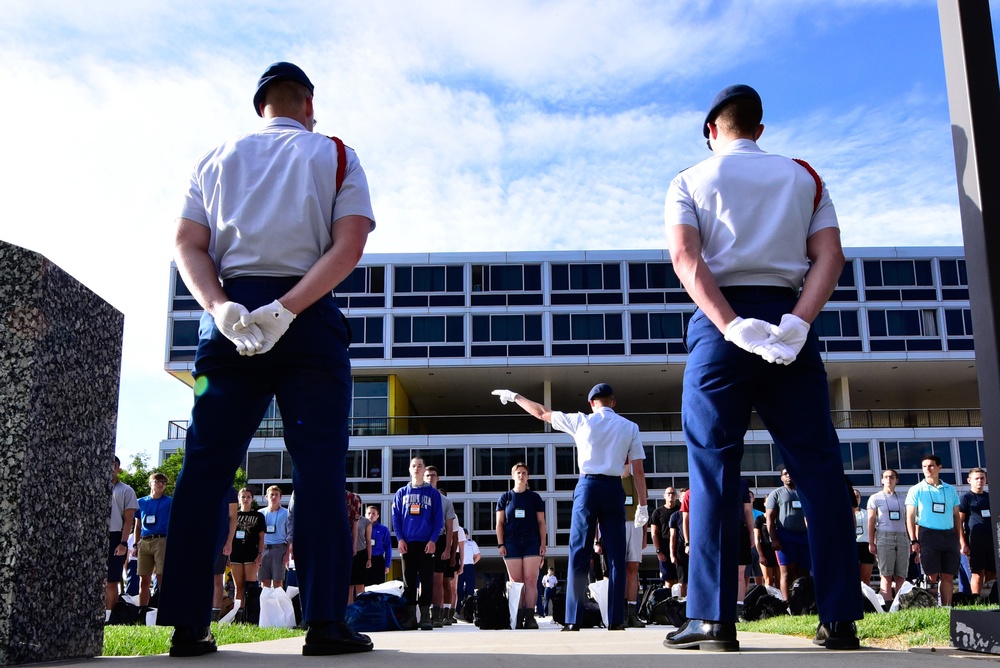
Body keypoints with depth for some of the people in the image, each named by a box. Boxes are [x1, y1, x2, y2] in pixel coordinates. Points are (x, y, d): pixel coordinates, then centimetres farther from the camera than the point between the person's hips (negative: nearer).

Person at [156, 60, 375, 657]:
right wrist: (286, 309, -14)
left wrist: (222, 309, -9)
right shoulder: (335, 155, 10)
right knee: (319, 471, -3)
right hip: (312, 323, -2)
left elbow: (187, 244, 4)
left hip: (229, 319, 3)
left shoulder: (217, 159, 17)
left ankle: (187, 625, 3)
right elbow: (350, 245, -6)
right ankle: (325, 623, -6)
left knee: (205, 467, 3)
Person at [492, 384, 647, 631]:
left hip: (587, 486, -1)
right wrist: (642, 504, 10)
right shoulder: (630, 427, 7)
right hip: (614, 489, 1)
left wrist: (514, 396, 27)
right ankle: (616, 620, 3)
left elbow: (542, 413, 14)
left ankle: (573, 620, -1)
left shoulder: (582, 421, 5)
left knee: (579, 554, 1)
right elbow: (638, 470, 4)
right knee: (616, 555, 4)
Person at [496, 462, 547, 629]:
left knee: (530, 580, -8)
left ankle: (530, 617, -9)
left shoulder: (535, 497, 10)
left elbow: (541, 522, 9)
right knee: (516, 582, -2)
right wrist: (500, 544, -1)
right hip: (511, 543, 0)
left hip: (532, 543, 0)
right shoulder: (505, 497, 10)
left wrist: (543, 544, 0)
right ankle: (518, 618, -1)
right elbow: (499, 523, 9)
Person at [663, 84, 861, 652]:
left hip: (720, 325, -2)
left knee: (714, 466, -1)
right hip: (791, 318, 2)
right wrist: (796, 323, -11)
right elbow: (829, 255, 1)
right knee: (819, 466, 2)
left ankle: (714, 618, -5)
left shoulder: (690, 181, 11)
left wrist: (733, 327, -16)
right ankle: (840, 619, 0)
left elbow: (686, 258, -8)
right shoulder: (803, 176, 18)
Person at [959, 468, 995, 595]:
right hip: (975, 540, -5)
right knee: (978, 574, -4)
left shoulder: (990, 497, 16)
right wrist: (963, 544, -12)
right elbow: (959, 522, -5)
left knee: (992, 574, 5)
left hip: (991, 539, 5)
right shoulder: (965, 498, 0)